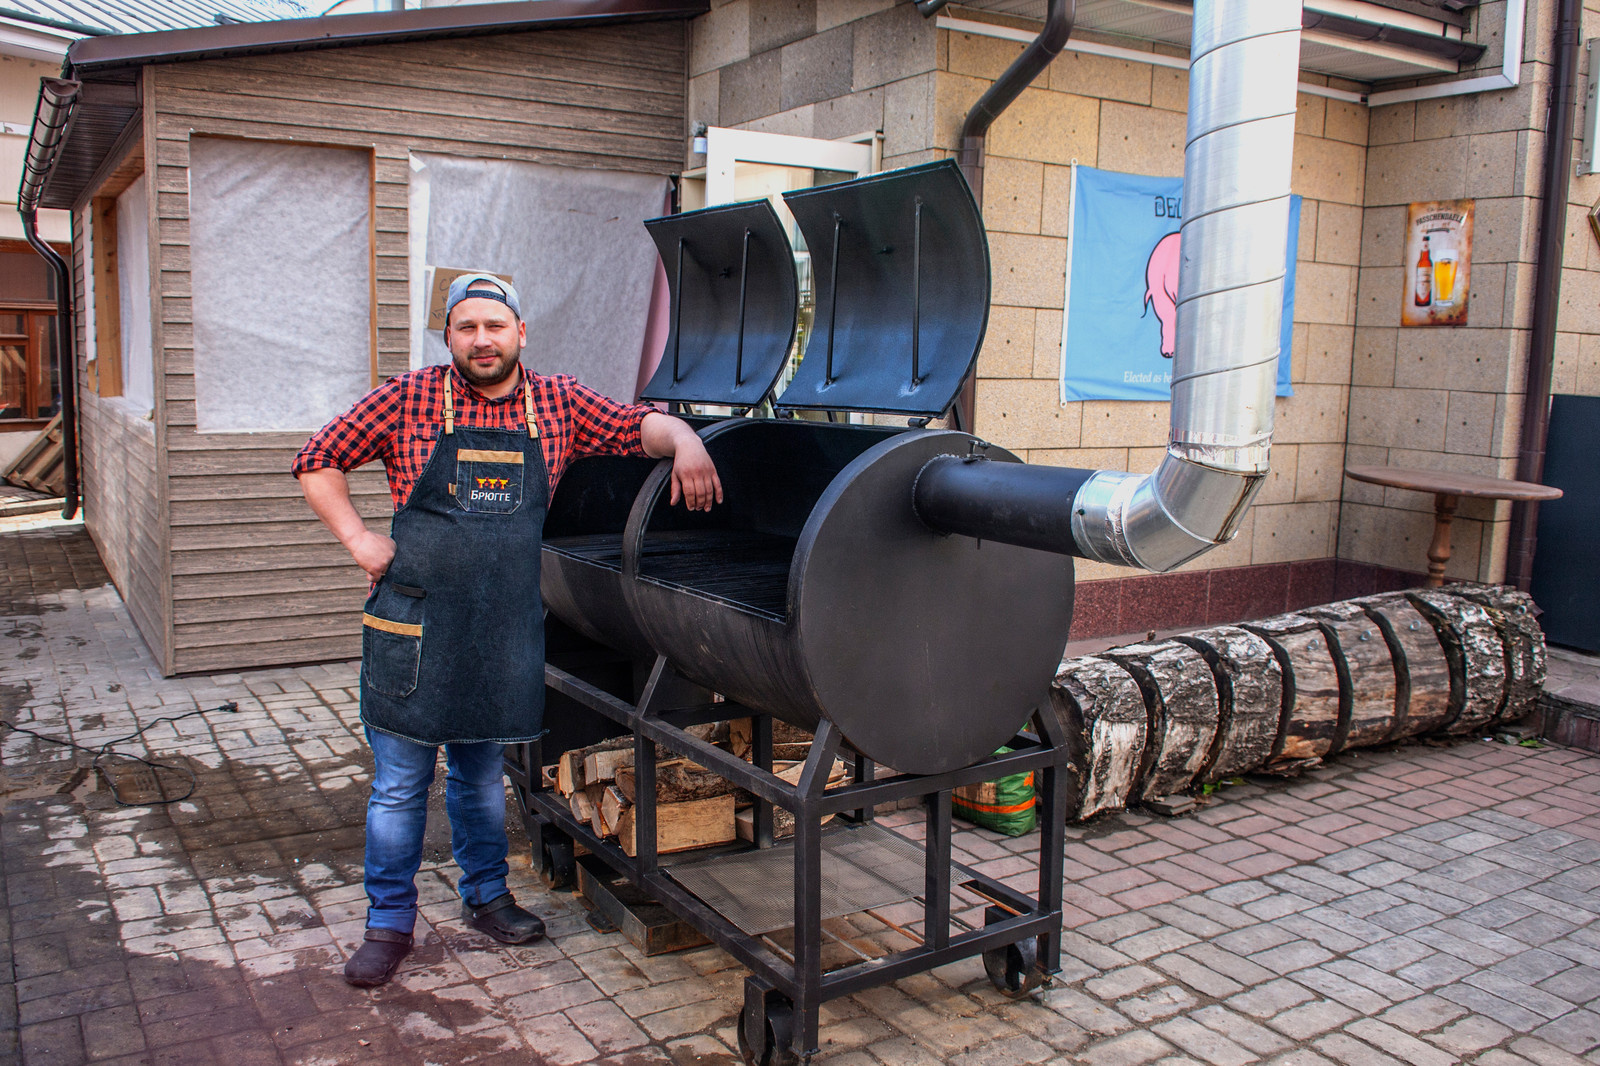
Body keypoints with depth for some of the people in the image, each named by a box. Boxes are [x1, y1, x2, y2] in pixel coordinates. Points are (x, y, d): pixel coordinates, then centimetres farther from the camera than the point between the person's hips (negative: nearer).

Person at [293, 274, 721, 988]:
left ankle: (485, 896, 36)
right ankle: (389, 922, 23)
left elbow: (638, 424, 7)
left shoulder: (558, 402, 4)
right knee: (400, 782, 7)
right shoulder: (409, 399, -3)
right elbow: (318, 461, 4)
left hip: (504, 630, 2)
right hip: (413, 626, -2)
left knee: (482, 774, 18)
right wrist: (358, 539, -5)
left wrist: (684, 442, -15)